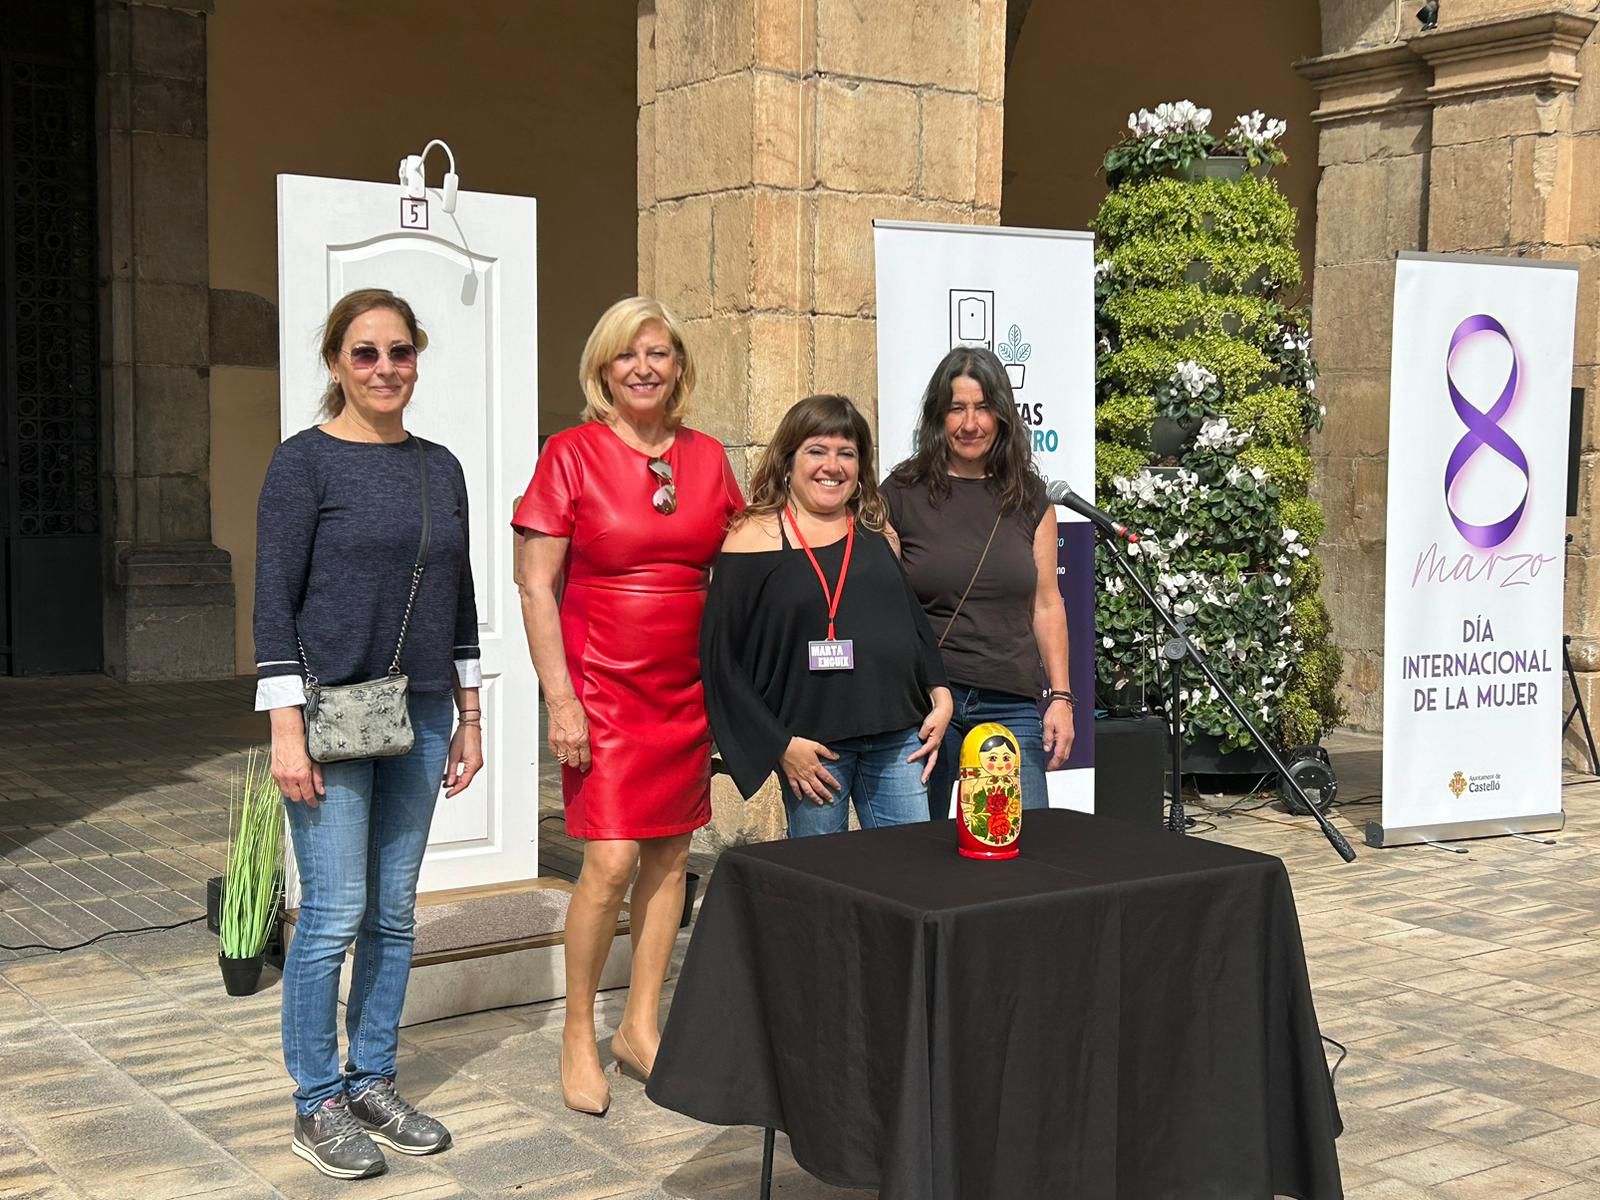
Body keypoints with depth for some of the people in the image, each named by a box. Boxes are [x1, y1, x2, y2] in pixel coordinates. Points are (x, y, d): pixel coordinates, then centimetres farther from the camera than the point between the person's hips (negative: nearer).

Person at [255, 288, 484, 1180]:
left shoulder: (441, 468, 10)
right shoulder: (306, 463, -6)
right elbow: (274, 602, -9)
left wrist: (469, 715, 13)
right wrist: (287, 728, -14)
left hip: (420, 717, 5)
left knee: (395, 913, 10)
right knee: (335, 915, -3)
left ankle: (374, 1084, 23)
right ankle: (318, 1104, 12)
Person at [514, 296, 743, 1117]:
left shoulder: (707, 458, 7)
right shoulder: (571, 454, -6)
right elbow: (536, 587, -8)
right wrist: (560, 699, -13)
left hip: (688, 687, 5)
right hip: (603, 686, -5)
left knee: (670, 855, 9)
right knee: (610, 863, -9)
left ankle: (640, 1028, 23)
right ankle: (578, 1036, 11)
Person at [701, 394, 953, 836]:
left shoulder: (877, 533, 13)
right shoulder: (754, 539, -2)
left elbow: (916, 622, 21)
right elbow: (721, 658, -5)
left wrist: (940, 698, 6)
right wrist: (780, 744, -9)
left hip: (898, 736, 4)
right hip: (812, 744, -4)